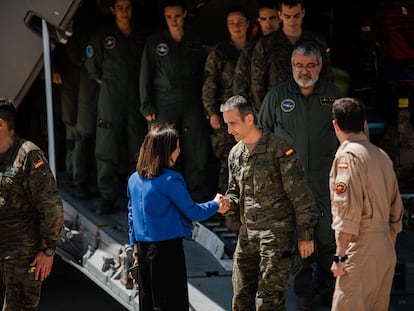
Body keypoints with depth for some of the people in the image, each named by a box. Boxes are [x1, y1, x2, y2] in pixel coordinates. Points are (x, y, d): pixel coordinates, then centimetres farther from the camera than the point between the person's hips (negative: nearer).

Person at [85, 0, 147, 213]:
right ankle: (108, 198, -4)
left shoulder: (141, 38, 10)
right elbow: (92, 66, 11)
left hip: (135, 98, 3)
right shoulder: (102, 37, 2)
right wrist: (106, 84, 9)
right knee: (107, 149, -6)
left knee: (137, 148, 1)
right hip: (110, 99, -2)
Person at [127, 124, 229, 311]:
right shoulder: (170, 180, -15)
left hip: (143, 248, 7)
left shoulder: (134, 179, 6)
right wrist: (215, 205, 10)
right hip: (167, 247, -7)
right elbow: (193, 212, -8)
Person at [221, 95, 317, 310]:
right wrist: (228, 204, -1)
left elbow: (300, 195, -8)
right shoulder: (235, 153, 12)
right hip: (247, 233, 7)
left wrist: (305, 235, -9)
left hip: (276, 233, -7)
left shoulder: (278, 149, -10)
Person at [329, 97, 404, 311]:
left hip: (361, 251, -8)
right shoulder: (382, 156, 15)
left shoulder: (347, 155, -10)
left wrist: (340, 256, -16)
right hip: (386, 250, 8)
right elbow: (396, 211, 19)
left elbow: (347, 210, -17)